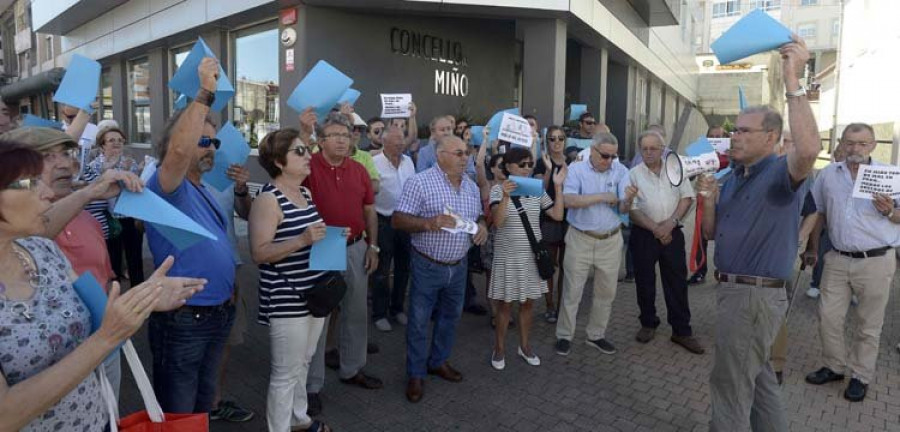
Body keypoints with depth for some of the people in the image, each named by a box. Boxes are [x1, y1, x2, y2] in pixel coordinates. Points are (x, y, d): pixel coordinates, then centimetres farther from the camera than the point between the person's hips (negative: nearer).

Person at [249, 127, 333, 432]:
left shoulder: (305, 193, 9)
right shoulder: (268, 199, -17)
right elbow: (258, 253, -21)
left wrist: (329, 236, 4)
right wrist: (302, 240, -30)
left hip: (315, 293, 9)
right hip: (286, 300, -9)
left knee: (303, 363, 24)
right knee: (285, 373, 5)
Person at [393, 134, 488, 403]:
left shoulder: (471, 186, 6)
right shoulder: (420, 182, -14)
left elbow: (478, 216, 18)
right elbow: (397, 220, -16)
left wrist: (482, 226, -6)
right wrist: (429, 223, -30)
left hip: (458, 266, 6)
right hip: (427, 266, -6)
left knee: (450, 317, 20)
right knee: (419, 322, 6)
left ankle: (438, 361, 40)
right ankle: (416, 374, 23)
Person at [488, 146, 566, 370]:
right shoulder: (498, 189, -10)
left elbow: (557, 215, -2)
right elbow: (497, 222, -22)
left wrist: (558, 186, -8)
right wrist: (505, 197, -36)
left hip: (532, 256, 4)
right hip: (507, 257, -4)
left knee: (528, 303, 14)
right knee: (505, 305, 8)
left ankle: (524, 346, 32)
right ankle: (499, 348, 25)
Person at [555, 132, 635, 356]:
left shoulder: (621, 171, -2)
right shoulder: (576, 169, -8)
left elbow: (623, 208, -10)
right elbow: (569, 200, -22)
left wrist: (629, 199, -33)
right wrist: (602, 196, -21)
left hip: (611, 240, 3)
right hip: (580, 239, -3)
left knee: (606, 292, 14)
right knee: (572, 291, 5)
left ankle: (596, 335, 31)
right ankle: (564, 336, 20)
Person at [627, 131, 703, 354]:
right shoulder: (634, 174, -2)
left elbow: (687, 197, 2)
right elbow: (631, 209, -8)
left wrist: (671, 222, -11)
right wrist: (655, 228, -13)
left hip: (672, 233, 1)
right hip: (644, 235, -1)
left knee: (677, 283, 4)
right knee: (645, 281, 8)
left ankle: (681, 331, 14)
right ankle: (648, 324, 26)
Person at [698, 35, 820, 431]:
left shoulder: (781, 173, -14)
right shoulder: (733, 178, 11)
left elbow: (809, 149, -39)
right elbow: (711, 233, 12)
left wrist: (792, 81, -35)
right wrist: (708, 199, -7)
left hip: (756, 295, -9)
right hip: (735, 290, 9)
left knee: (730, 386, 3)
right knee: (756, 375, 23)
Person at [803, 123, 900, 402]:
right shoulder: (829, 174, 5)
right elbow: (818, 213, 13)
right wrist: (812, 248, 13)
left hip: (875, 261, -3)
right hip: (838, 260, 3)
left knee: (868, 325, 9)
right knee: (828, 317, 8)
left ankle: (861, 376, 24)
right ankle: (834, 366, 27)